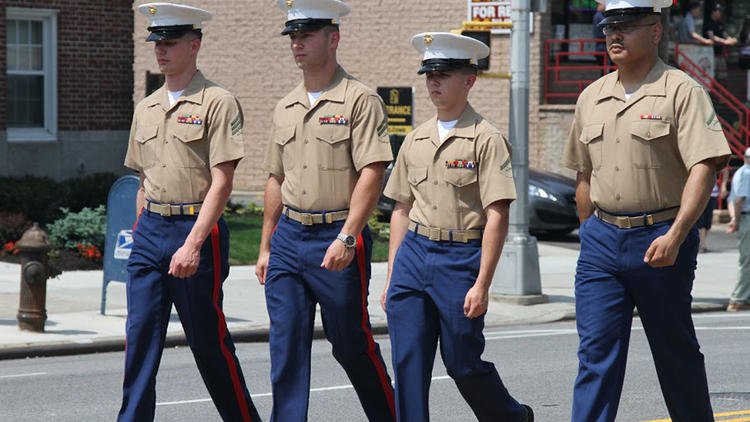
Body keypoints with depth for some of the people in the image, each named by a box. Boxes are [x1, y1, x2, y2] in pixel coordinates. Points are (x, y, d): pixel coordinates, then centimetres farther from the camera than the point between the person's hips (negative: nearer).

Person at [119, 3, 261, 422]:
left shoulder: (218, 102, -8)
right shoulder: (146, 108, 14)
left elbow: (222, 183, -14)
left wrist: (193, 245, -21)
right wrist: (143, 233, 16)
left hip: (197, 230, -6)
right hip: (150, 231, 6)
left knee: (209, 341, 1)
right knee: (140, 336, -1)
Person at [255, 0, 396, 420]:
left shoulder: (360, 100, -8)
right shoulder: (286, 108, 13)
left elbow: (372, 175, -16)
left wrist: (346, 238, -25)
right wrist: (266, 248, 18)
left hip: (338, 241, -6)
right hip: (288, 238, 6)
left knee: (352, 345, 3)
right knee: (286, 346, 2)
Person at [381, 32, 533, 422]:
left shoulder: (486, 140, -7)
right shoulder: (415, 140, 12)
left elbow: (497, 217, -11)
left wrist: (482, 284, -16)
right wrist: (391, 278, 14)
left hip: (461, 258, -5)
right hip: (413, 254, 5)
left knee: (464, 364, 4)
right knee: (408, 363, -2)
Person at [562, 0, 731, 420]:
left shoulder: (681, 91, -6)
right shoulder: (592, 97, 12)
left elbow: (704, 167, -16)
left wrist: (676, 235, -25)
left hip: (660, 239, -4)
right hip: (602, 240, 5)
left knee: (676, 353, 7)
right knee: (596, 353, -4)